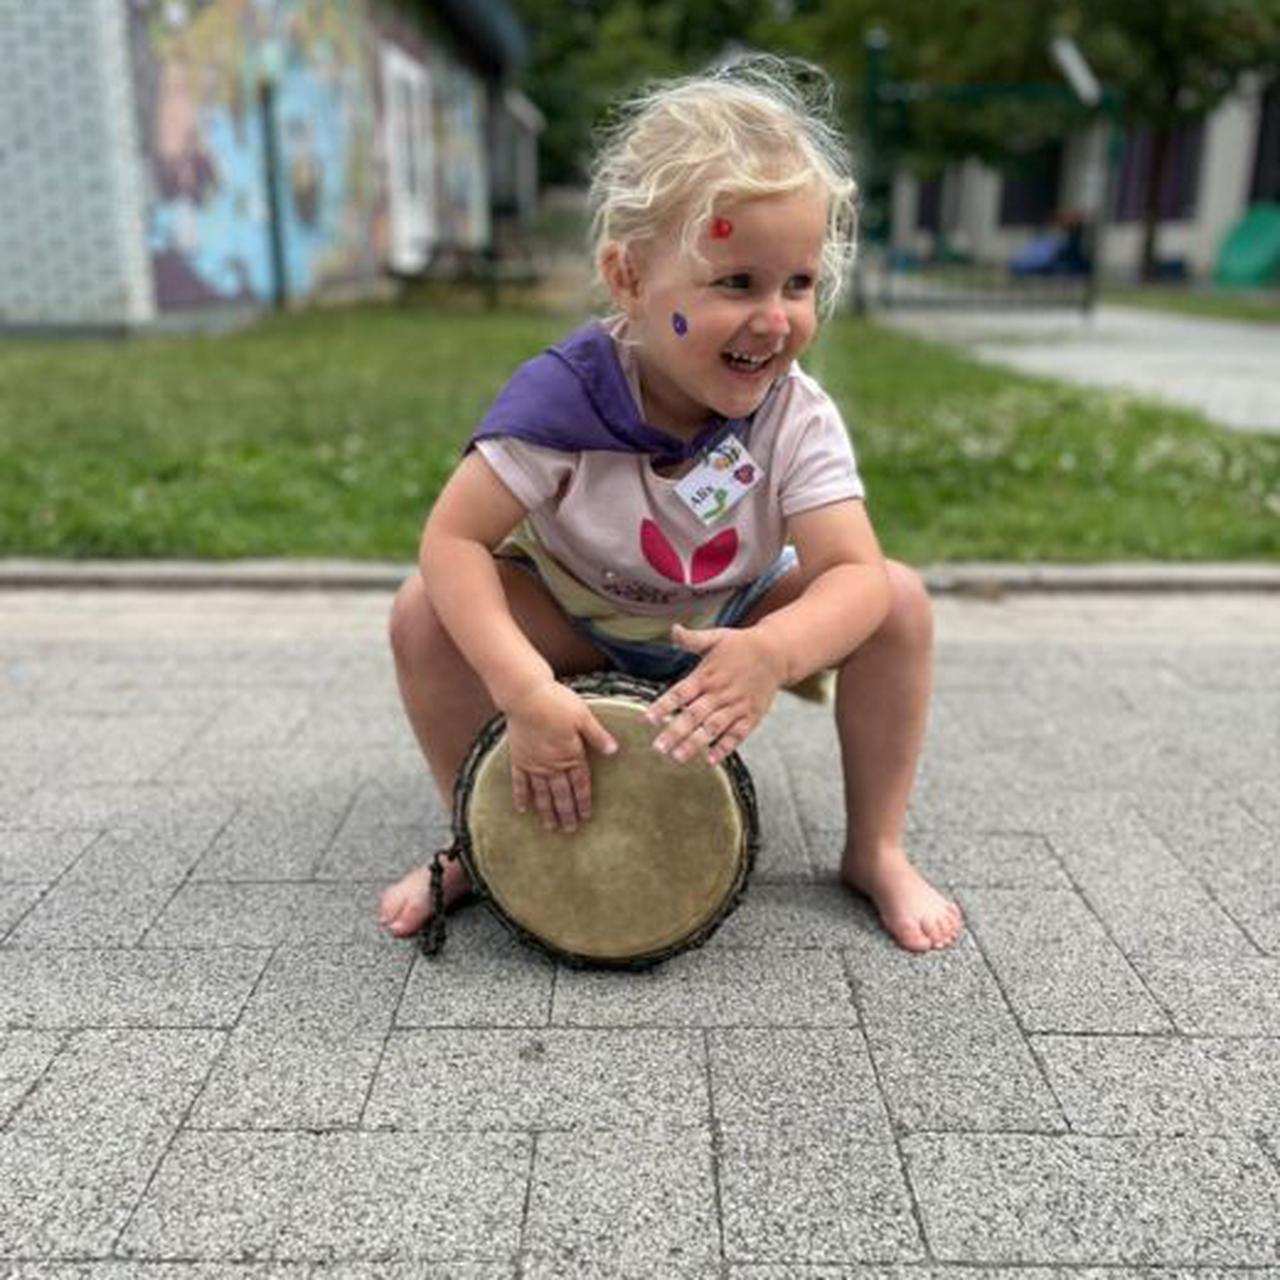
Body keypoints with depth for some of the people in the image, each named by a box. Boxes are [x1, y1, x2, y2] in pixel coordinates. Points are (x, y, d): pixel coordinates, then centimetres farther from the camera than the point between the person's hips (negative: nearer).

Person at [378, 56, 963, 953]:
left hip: (734, 622, 2)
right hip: (575, 619, -1)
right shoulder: (563, 396, -28)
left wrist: (772, 654, -54)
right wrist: (526, 689, -44)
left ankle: (877, 852, -3)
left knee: (899, 603, -21)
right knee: (425, 615, -26)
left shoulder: (798, 418, -23)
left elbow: (853, 572, -31)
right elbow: (455, 540, -30)